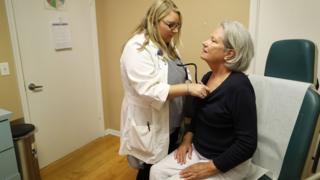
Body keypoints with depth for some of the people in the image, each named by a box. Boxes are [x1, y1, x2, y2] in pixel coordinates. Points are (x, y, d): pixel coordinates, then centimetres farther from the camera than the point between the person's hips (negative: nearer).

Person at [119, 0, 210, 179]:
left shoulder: (169, 47, 9)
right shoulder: (137, 48, -19)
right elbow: (149, 91, -28)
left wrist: (193, 87, -5)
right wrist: (188, 88, -29)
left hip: (172, 124, 8)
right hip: (150, 127, -8)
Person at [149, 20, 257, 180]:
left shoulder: (239, 86, -24)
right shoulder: (208, 77, 1)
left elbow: (247, 144, -22)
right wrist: (188, 138, 2)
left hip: (227, 164, -6)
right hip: (198, 151, 7)